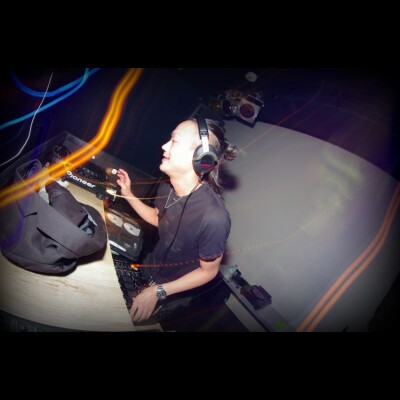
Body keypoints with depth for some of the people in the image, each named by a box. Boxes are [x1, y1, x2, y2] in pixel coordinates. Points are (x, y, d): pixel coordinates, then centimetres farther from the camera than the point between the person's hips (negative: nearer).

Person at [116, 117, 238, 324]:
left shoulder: (214, 217, -39)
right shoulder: (166, 188, -16)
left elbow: (208, 271, -22)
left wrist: (158, 292, -24)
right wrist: (128, 195, -3)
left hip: (171, 292, -5)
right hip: (148, 268, 6)